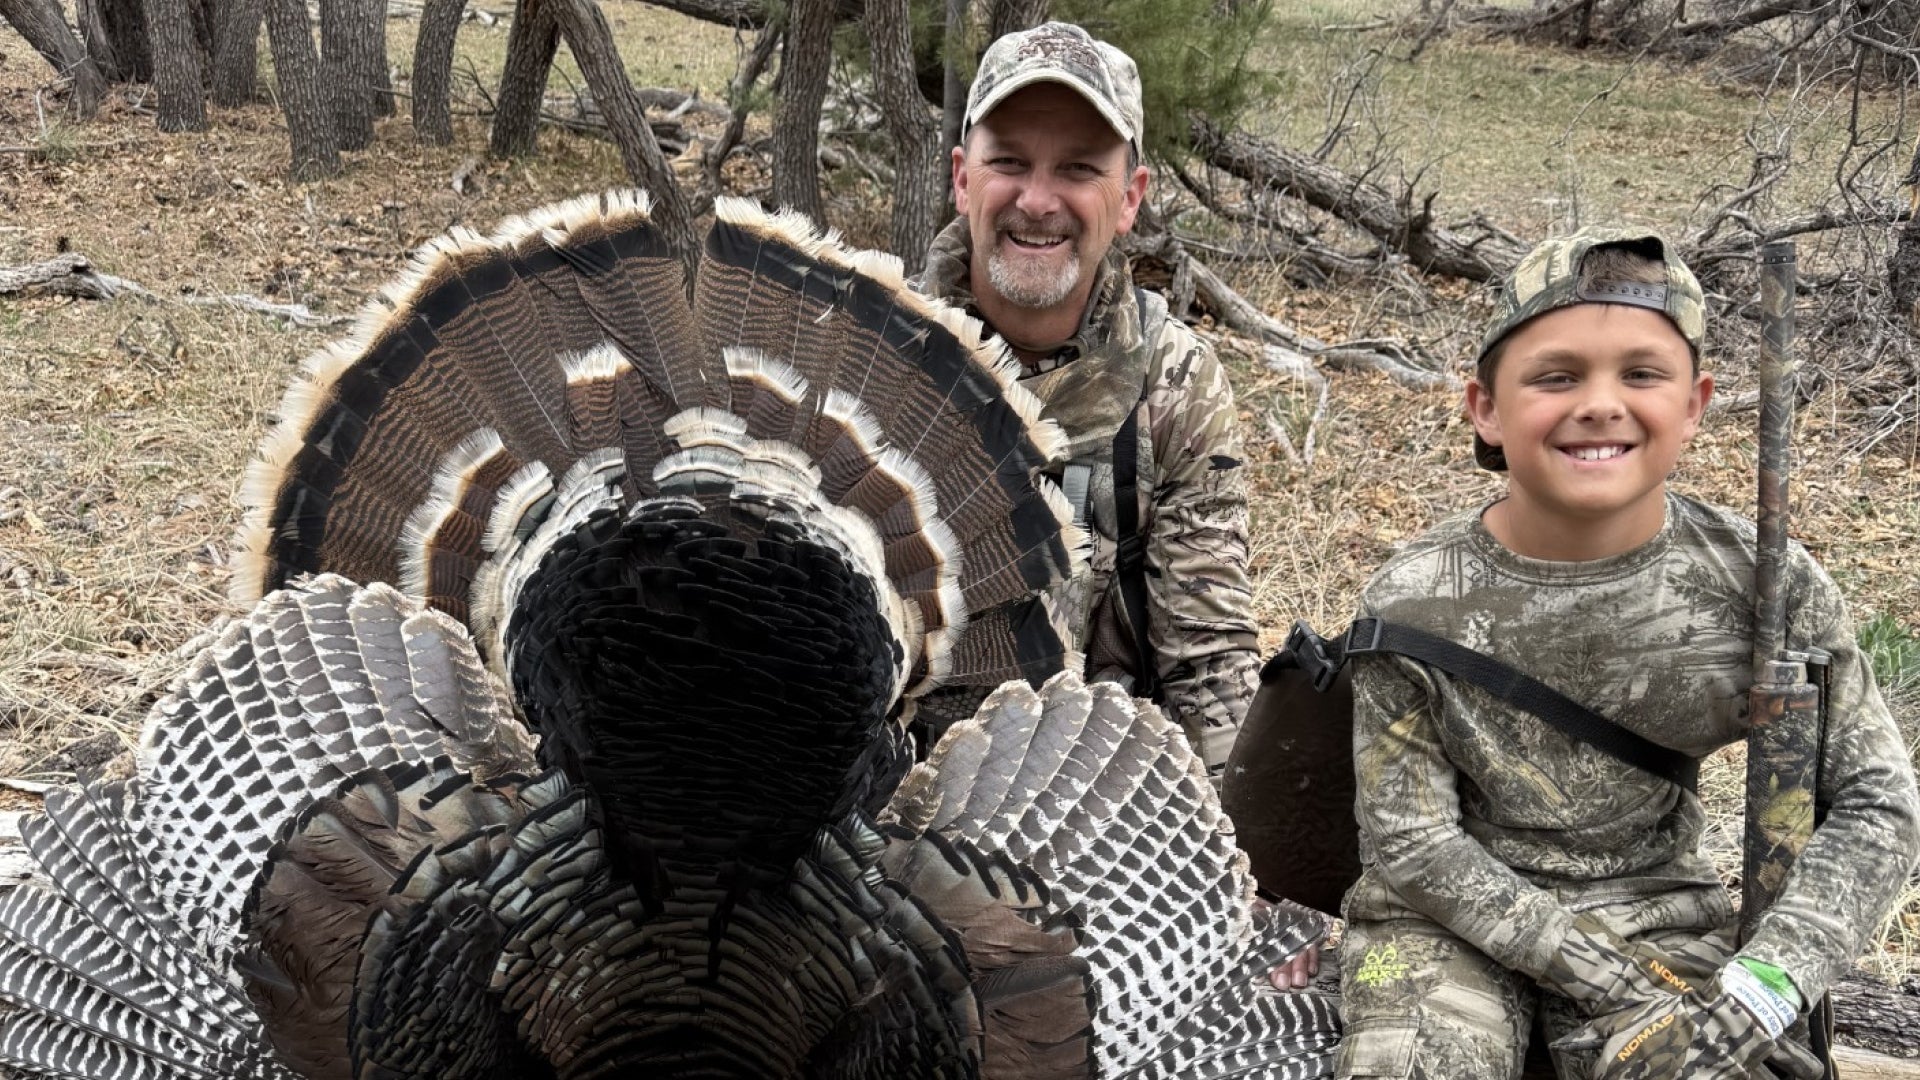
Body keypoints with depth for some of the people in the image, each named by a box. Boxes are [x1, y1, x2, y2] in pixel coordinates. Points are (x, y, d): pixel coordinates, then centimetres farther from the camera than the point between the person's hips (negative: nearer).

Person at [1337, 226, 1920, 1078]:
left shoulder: (1761, 584, -12)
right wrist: (1608, 982, -19)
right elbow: (1411, 839, -11)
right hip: (1451, 913, -1)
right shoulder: (1412, 604, -16)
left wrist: (1759, 991, -20)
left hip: (1654, 906, 2)